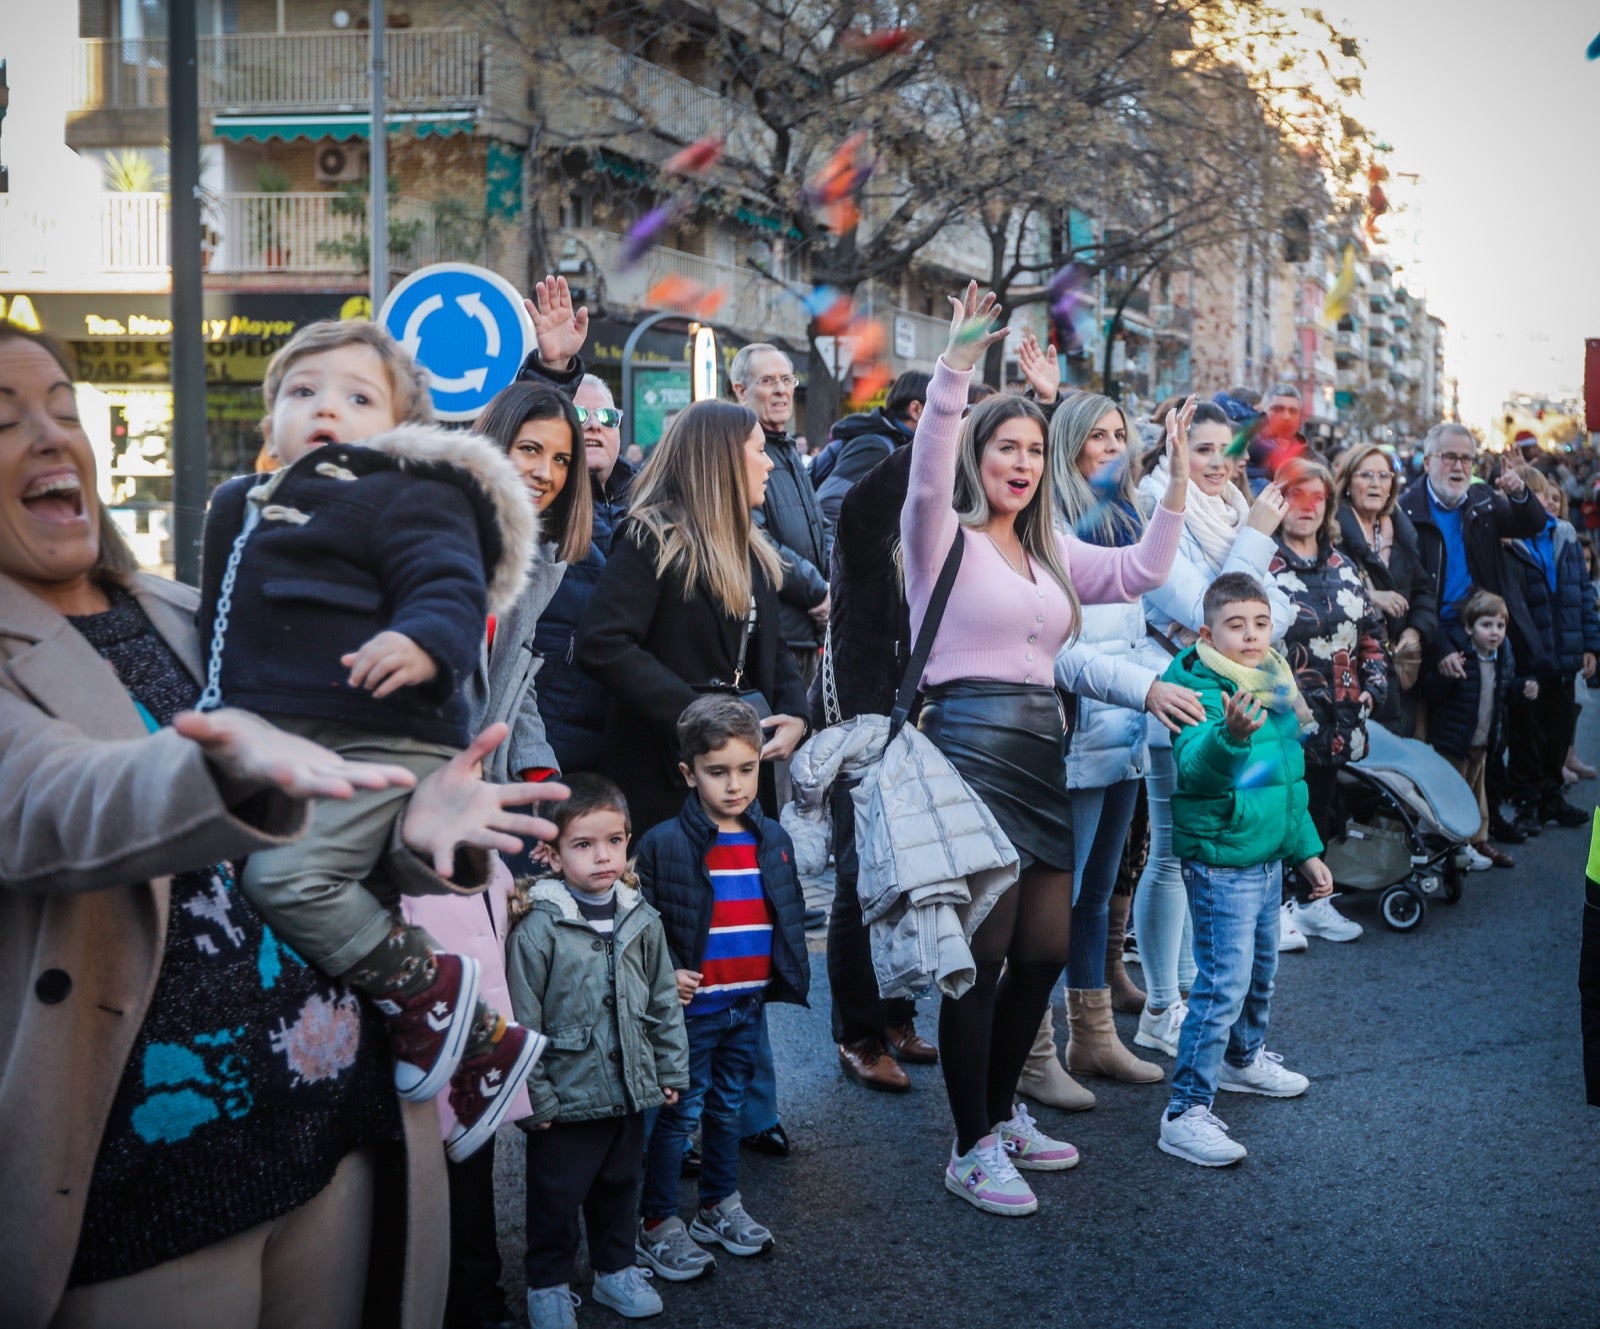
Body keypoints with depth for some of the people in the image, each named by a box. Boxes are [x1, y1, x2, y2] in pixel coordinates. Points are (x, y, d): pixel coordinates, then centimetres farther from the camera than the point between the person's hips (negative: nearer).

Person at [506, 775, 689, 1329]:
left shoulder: (642, 920, -1)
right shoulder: (539, 927, -16)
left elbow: (664, 1002, 9)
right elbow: (522, 1022, -13)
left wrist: (672, 1069, 9)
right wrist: (536, 1095, -12)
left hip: (630, 1090, 4)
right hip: (566, 1095, -4)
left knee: (620, 1184, 20)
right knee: (557, 1195, 9)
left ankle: (616, 1269, 39)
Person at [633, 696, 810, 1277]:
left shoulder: (773, 838, 4)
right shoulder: (664, 844, -13)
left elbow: (789, 914, 14)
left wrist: (788, 973, 8)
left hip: (749, 1005, 5)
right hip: (694, 1006, -5)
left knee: (729, 1107, 19)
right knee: (680, 1114, 2)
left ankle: (720, 1207, 34)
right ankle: (658, 1226, 14)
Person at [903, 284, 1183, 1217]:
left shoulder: (1053, 553, 18)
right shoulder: (944, 538, -2)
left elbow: (1142, 572, 11)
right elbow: (929, 478, -22)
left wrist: (1179, 478, 3)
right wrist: (953, 375, -33)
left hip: (1042, 748, 7)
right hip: (970, 741, -7)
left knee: (1047, 950, 10)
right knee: (983, 955, -4)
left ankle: (1003, 1112, 29)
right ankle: (973, 1150, 7)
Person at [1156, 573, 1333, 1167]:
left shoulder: (1276, 687, 9)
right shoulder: (1202, 690, -17)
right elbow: (1195, 763, -37)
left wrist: (1306, 850, 23)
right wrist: (1230, 734, -57)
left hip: (1267, 858, 9)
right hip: (1220, 863, -9)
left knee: (1261, 969, 23)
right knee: (1223, 985, -11)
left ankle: (1243, 1059, 46)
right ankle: (1185, 1113, -6)